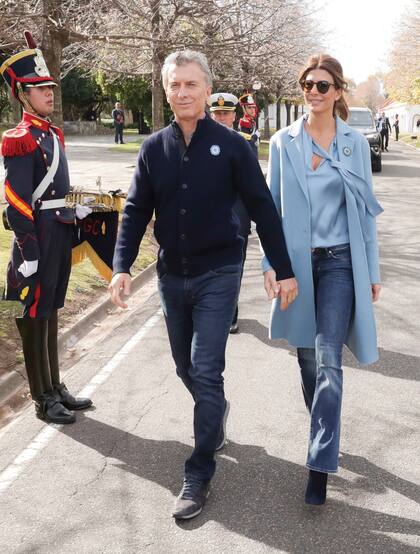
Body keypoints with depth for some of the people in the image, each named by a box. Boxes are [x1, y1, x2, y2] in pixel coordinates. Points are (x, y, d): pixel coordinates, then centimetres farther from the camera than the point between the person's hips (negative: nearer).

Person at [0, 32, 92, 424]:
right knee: (34, 319, 2)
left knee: (51, 313, 17)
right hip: (37, 238, -9)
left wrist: (77, 209, 8)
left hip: (60, 236, 9)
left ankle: (56, 388, 29)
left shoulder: (52, 134, 12)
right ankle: (44, 401, 13)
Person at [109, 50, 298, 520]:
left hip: (217, 275, -4)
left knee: (206, 371, -8)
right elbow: (136, 211, 3)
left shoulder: (230, 145, -7)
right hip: (171, 275, 4)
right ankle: (215, 412, 47)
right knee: (186, 367, 16)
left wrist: (283, 269, -7)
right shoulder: (154, 148, 1)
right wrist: (122, 267, -10)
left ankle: (199, 474, 4)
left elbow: (262, 208, -5)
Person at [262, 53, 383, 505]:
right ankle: (325, 436, 36)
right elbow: (273, 205, 6)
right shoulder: (283, 142, 3)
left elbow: (364, 209, 5)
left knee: (327, 360, -10)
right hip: (297, 261, 2)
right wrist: (270, 261, -1)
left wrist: (372, 270, 3)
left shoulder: (355, 143, 2)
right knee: (307, 358, 12)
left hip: (339, 261, -2)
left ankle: (320, 464, -6)